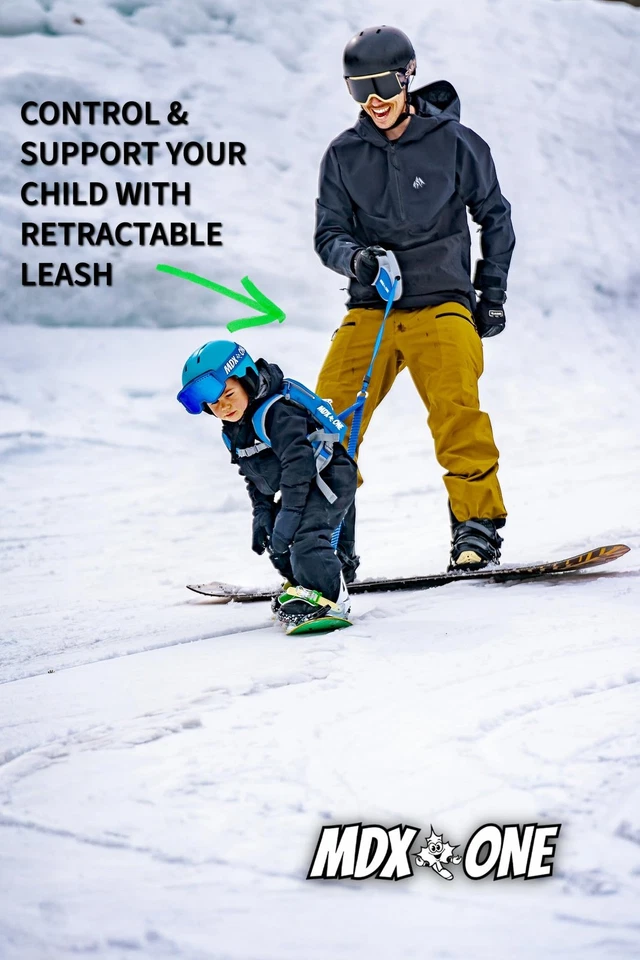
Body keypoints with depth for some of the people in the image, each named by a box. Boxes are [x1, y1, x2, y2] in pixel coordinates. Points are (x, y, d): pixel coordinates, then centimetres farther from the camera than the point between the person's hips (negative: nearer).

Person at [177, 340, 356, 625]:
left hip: (330, 479, -10)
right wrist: (262, 514, 2)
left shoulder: (276, 413, -27)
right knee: (276, 541, 13)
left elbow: (297, 463, -31)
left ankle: (329, 598, -18)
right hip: (303, 485, 10)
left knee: (303, 534, -27)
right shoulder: (234, 433, 4)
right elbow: (254, 477, 15)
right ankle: (302, 586, 31)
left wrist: (288, 514, -30)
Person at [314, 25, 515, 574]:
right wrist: (355, 258, -15)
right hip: (371, 311, 3)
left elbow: (494, 215, 10)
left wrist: (493, 292, 7)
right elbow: (328, 234, 8)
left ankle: (478, 524, -13)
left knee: (456, 411, -23)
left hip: (441, 303, -3)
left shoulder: (453, 142, -1)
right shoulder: (344, 155, 5)